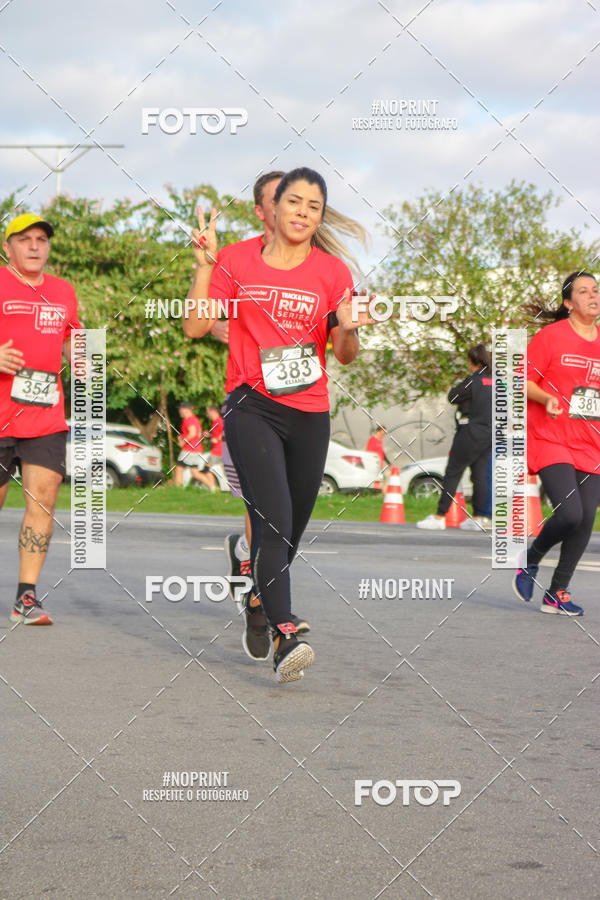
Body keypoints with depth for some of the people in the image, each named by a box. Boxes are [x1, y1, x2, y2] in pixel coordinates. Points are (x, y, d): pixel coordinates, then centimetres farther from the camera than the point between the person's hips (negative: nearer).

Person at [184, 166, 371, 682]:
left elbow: (345, 356, 7)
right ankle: (285, 639, -27)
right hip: (252, 407, -3)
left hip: (310, 413, 3)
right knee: (273, 519, -20)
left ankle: (259, 610, 36)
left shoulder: (333, 271, 4)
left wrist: (348, 330, -15)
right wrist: (205, 263, -9)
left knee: (291, 529, 10)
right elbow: (196, 327, -2)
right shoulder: (238, 260, 2)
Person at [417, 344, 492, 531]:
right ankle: (478, 518, 11)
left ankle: (439, 517, -3)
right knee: (480, 475, 11)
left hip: (471, 432, -7)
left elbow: (453, 397, -5)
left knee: (452, 473, -2)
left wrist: (454, 388, 16)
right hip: (489, 433, 7)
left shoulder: (472, 381, -14)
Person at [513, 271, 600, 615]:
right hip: (551, 440, -5)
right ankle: (531, 561, 10)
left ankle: (558, 592, 11)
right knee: (570, 513, -19)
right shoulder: (551, 336, -4)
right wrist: (546, 398, -21)